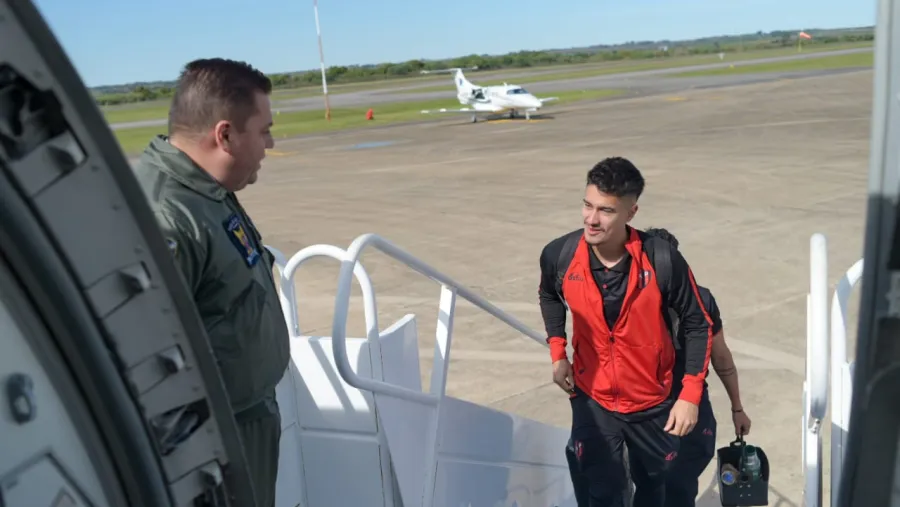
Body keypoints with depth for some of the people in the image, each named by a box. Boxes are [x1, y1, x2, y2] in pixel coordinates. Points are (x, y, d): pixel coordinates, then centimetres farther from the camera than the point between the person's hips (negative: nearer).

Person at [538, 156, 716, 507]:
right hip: (592, 399, 0)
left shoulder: (662, 260, -25)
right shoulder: (559, 255, -19)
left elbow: (698, 325, -10)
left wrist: (690, 395, -14)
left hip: (652, 400, 0)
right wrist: (557, 352, -2)